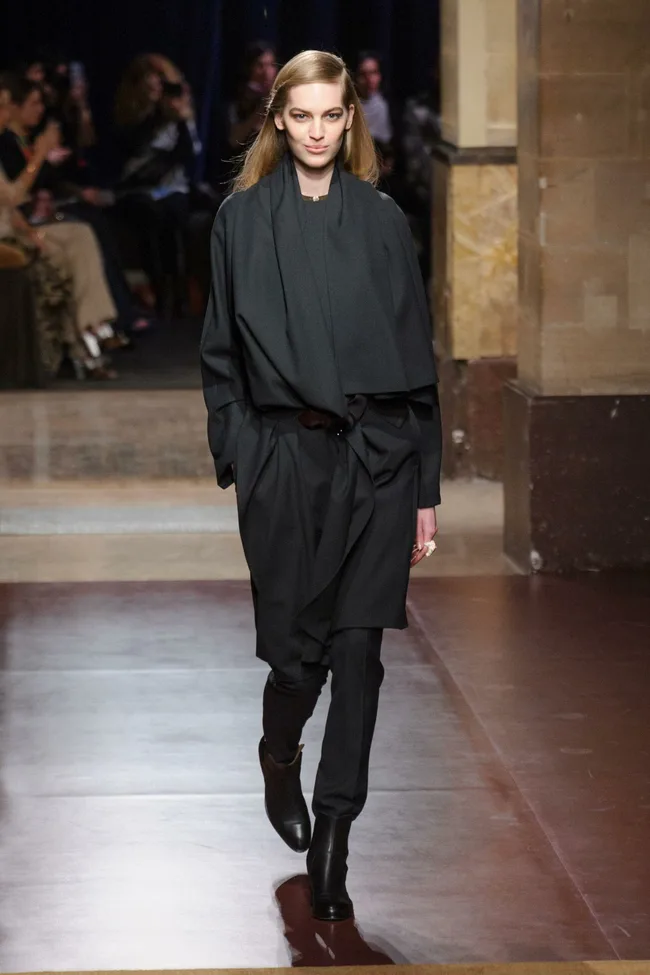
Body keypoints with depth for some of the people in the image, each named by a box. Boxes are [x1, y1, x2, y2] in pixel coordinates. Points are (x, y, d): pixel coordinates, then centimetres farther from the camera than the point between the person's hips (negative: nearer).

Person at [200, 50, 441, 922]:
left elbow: (416, 351, 7)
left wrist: (426, 488, 3)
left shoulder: (381, 219, 6)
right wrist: (236, 457, -3)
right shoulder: (242, 218, 5)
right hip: (285, 456, -1)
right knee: (298, 645, 2)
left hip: (378, 457, 1)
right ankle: (280, 759, 36)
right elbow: (221, 350, 6)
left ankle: (332, 840, 5)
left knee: (359, 648, -2)